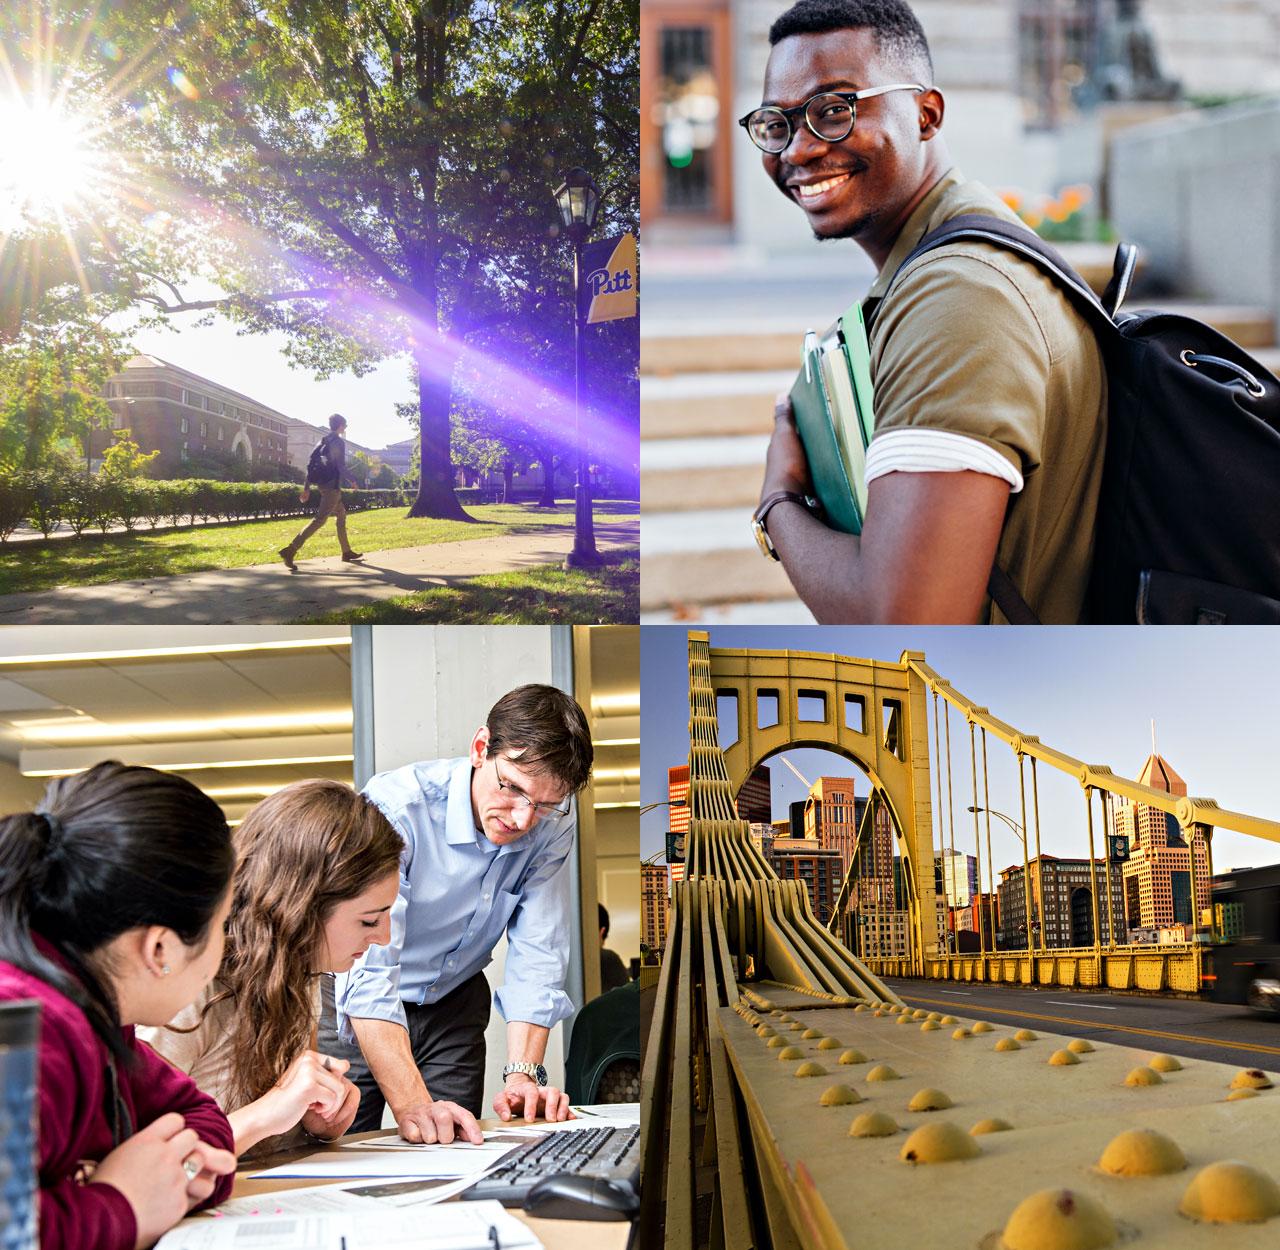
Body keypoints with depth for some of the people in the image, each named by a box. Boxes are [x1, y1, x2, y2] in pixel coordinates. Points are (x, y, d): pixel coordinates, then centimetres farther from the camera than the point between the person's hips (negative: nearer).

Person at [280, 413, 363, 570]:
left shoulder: (322, 442, 15)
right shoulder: (339, 442, -9)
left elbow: (311, 465, 13)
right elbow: (341, 465, -15)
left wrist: (307, 488, 14)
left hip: (322, 484, 9)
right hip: (332, 485, -9)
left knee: (341, 514, 22)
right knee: (320, 519, -15)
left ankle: (346, 552, 28)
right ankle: (290, 550, -26)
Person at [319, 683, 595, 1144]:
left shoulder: (552, 824, -15)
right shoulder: (396, 808, -32)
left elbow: (536, 955, -14)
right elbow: (369, 973, -39)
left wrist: (523, 1075, -29)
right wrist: (412, 1105, -50)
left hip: (453, 1000, 4)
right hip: (353, 1011, -4)